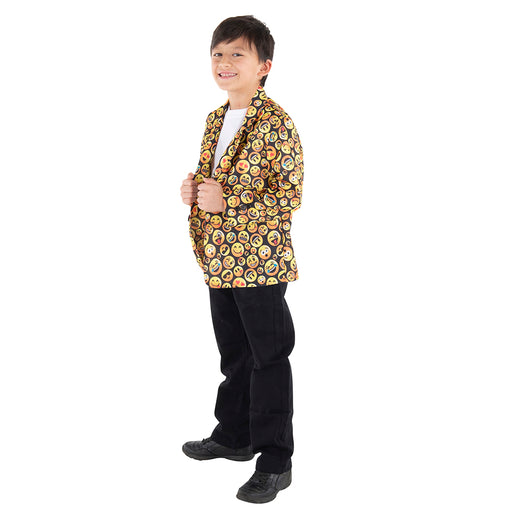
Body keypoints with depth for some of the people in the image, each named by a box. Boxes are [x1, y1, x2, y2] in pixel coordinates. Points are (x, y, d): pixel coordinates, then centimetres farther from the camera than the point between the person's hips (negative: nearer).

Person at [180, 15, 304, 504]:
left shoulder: (275, 123, -14)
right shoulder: (216, 120, 12)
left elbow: (290, 196, -18)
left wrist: (226, 201, -22)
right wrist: (193, 189, 3)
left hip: (260, 261, -8)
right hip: (221, 261, 8)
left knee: (268, 359, 1)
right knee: (234, 354, 20)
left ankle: (275, 463, 13)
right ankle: (233, 436, 37)